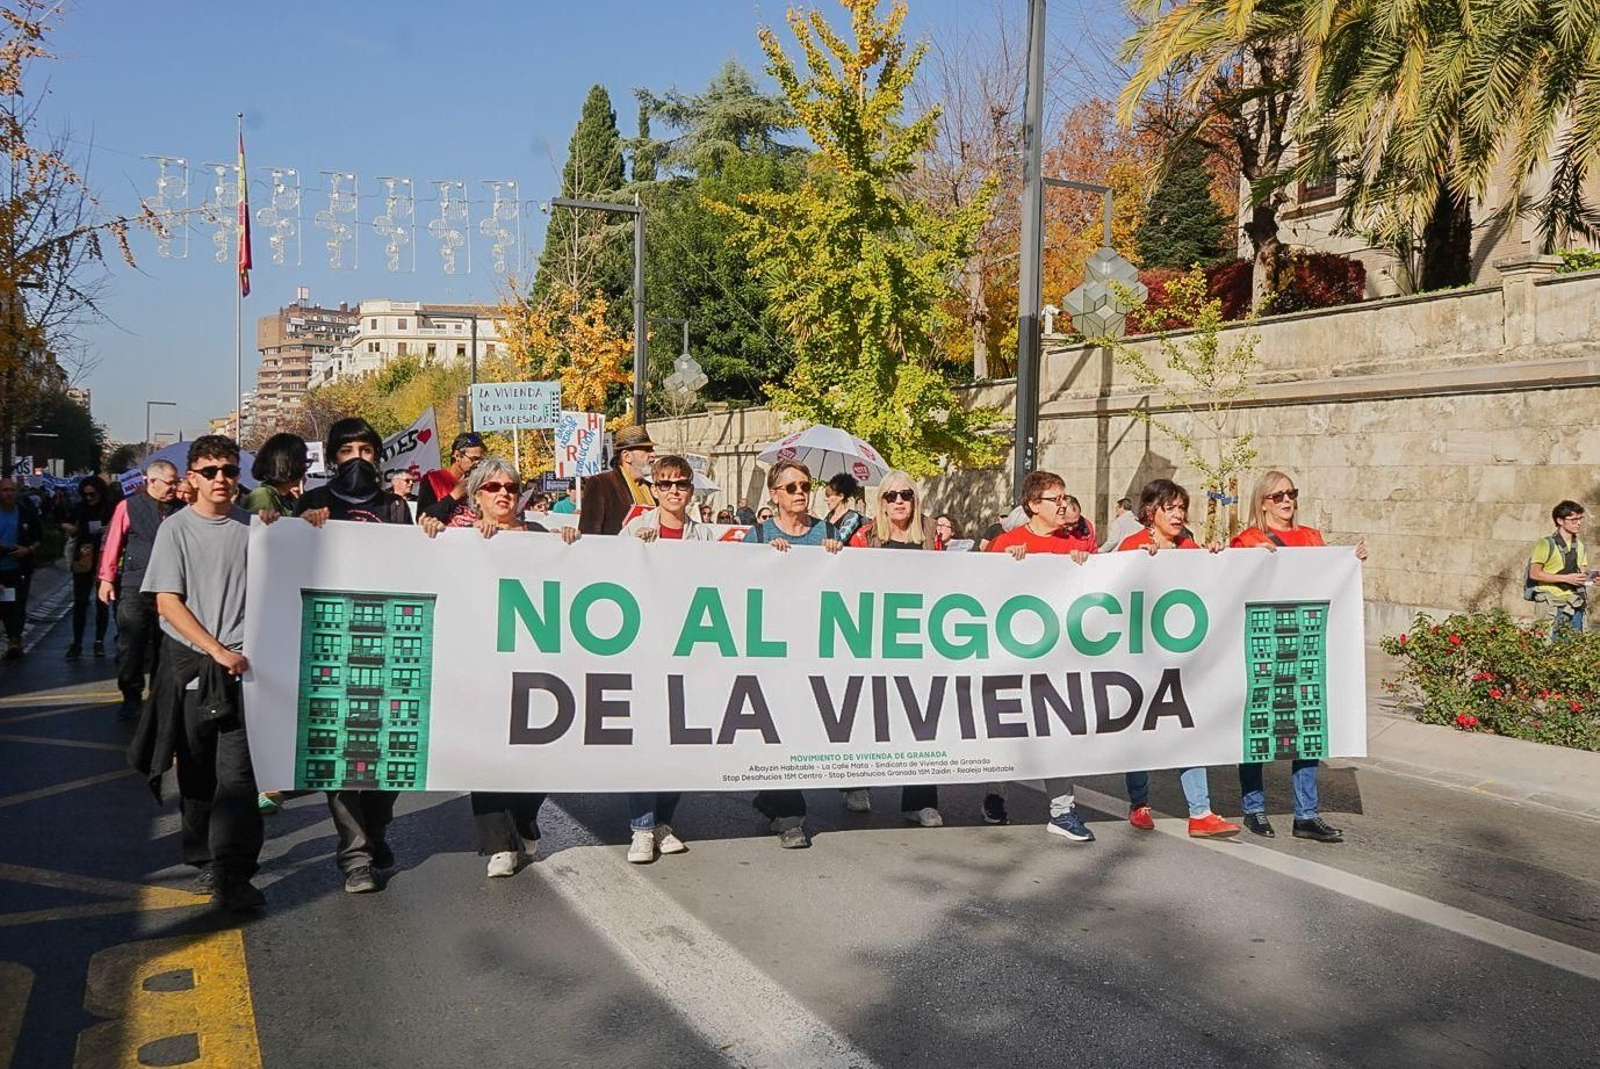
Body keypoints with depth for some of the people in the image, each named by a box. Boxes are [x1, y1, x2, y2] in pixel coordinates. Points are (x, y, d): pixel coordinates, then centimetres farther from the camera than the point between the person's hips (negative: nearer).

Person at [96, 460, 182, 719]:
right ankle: (131, 696, 10)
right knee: (130, 644, -1)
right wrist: (107, 578, -2)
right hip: (134, 588, -3)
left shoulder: (180, 508, 7)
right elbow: (113, 543, 0)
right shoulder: (129, 507, 0)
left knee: (163, 645, 11)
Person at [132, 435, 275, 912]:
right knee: (197, 773, 11)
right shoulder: (176, 528, 2)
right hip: (190, 663, 1)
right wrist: (216, 649, -12)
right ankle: (206, 860, 25)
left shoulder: (253, 527, 5)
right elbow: (167, 602, -4)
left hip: (240, 664, 0)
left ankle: (232, 877, -10)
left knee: (237, 773, -10)